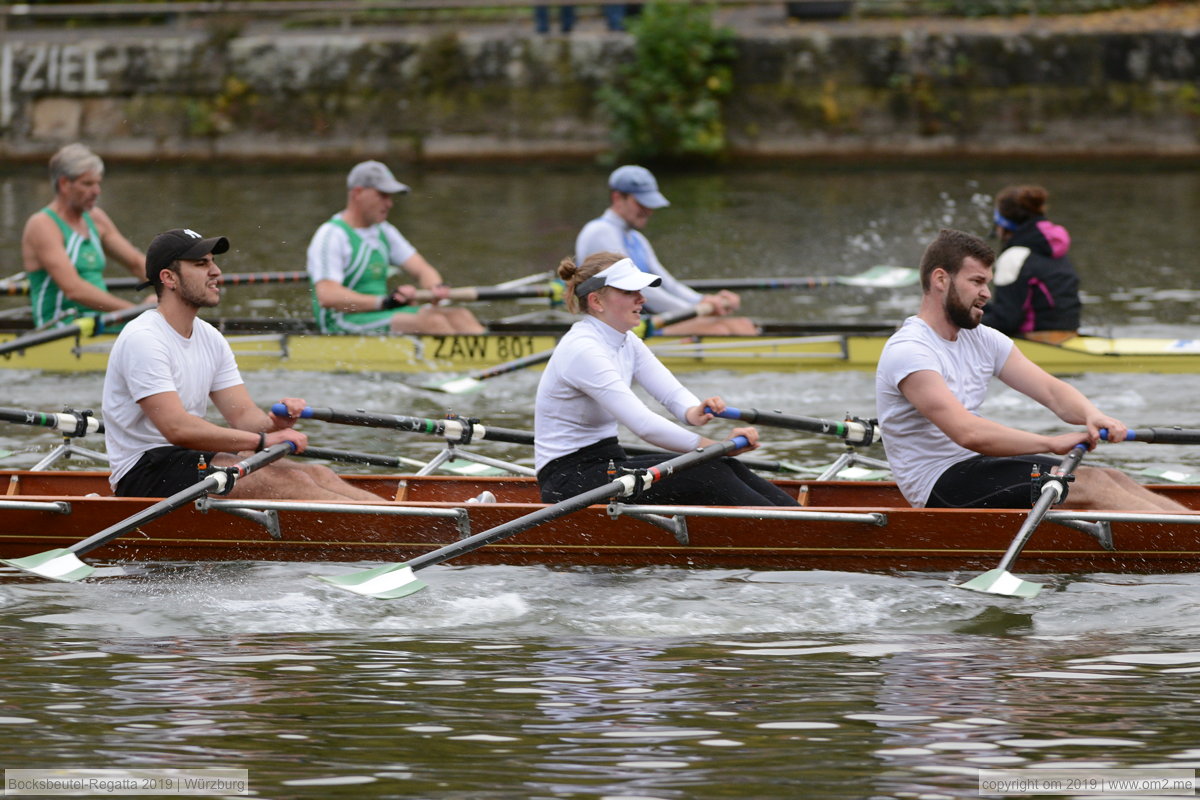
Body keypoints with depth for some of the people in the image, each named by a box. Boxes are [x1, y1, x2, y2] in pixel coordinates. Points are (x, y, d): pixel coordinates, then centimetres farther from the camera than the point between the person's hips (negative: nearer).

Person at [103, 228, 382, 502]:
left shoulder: (209, 338, 13)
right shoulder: (142, 338, -16)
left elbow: (243, 414, 8)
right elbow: (177, 428, -26)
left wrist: (273, 423, -17)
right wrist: (264, 440, -26)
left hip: (194, 460, 9)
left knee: (317, 475, -9)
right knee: (287, 481, -24)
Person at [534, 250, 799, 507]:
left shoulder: (626, 342, 11)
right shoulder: (582, 350, -20)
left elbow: (673, 392, 1)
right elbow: (643, 425, -27)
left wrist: (693, 412, -24)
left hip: (606, 465, 9)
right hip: (570, 482, -9)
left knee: (726, 469, -9)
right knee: (705, 475, -21)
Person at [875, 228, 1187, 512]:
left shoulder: (982, 340, 12)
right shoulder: (908, 351, -17)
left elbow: (1053, 392, 4)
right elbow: (968, 433, -28)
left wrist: (1091, 414, -19)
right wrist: (1053, 443, -26)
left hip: (980, 465, 9)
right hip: (941, 486, -9)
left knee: (1112, 479, -6)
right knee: (1091, 486, -21)